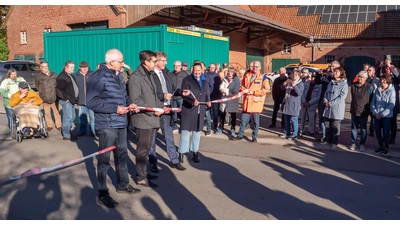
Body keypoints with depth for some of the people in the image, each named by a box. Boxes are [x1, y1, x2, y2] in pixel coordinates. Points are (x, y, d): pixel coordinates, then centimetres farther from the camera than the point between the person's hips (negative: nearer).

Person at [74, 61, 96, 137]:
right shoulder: (76, 76, 2)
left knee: (92, 117, 3)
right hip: (81, 101, 2)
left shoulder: (93, 75, -4)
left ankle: (93, 131, 15)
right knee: (82, 117, 13)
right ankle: (82, 131, 27)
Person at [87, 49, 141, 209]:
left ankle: (123, 185, 37)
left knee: (122, 154, 19)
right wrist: (115, 109, -22)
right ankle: (103, 194, 14)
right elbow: (91, 102, -21)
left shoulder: (119, 76, 8)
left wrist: (129, 103, -1)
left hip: (121, 123, 8)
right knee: (104, 159, 3)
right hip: (107, 125, -8)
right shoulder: (99, 77, -16)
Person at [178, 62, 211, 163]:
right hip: (188, 109, -5)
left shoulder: (204, 80, 13)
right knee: (185, 131, -5)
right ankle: (181, 153, 3)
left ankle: (195, 152, 24)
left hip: (200, 110, 5)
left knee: (197, 132, 13)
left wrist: (208, 101, -2)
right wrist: (192, 101, -30)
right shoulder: (187, 79, -5)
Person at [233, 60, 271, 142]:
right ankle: (240, 135, 22)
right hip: (247, 101, 4)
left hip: (256, 102, -3)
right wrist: (243, 90, -5)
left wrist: (253, 92, -16)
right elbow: (242, 85, 19)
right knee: (243, 120, 10)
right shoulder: (247, 75, 8)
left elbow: (267, 90, -12)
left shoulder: (263, 78, -5)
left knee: (256, 121, 7)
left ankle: (254, 137, 19)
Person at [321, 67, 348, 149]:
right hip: (328, 107, 6)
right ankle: (328, 139, 25)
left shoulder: (344, 84, -6)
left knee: (335, 126, 0)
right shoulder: (331, 82, 14)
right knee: (327, 124, 11)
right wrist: (325, 101, -4)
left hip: (337, 108, -6)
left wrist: (331, 103, -16)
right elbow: (326, 93, 16)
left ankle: (335, 142, 10)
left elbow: (342, 96, -14)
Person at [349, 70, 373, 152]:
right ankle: (353, 143, 20)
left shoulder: (369, 87, -9)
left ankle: (362, 144, 17)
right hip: (354, 110, 3)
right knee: (354, 127, 10)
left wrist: (369, 110, -2)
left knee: (363, 128, 8)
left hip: (363, 111, -3)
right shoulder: (353, 86, 2)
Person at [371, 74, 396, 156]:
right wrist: (375, 112, -7)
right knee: (377, 131, 9)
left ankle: (386, 148, 17)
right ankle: (381, 146, 25)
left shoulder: (391, 91, -9)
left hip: (386, 115, -4)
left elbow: (391, 105, -13)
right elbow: (373, 102, 5)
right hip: (376, 115, 4)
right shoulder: (377, 90, 4)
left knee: (386, 132, 3)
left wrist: (382, 114, -16)